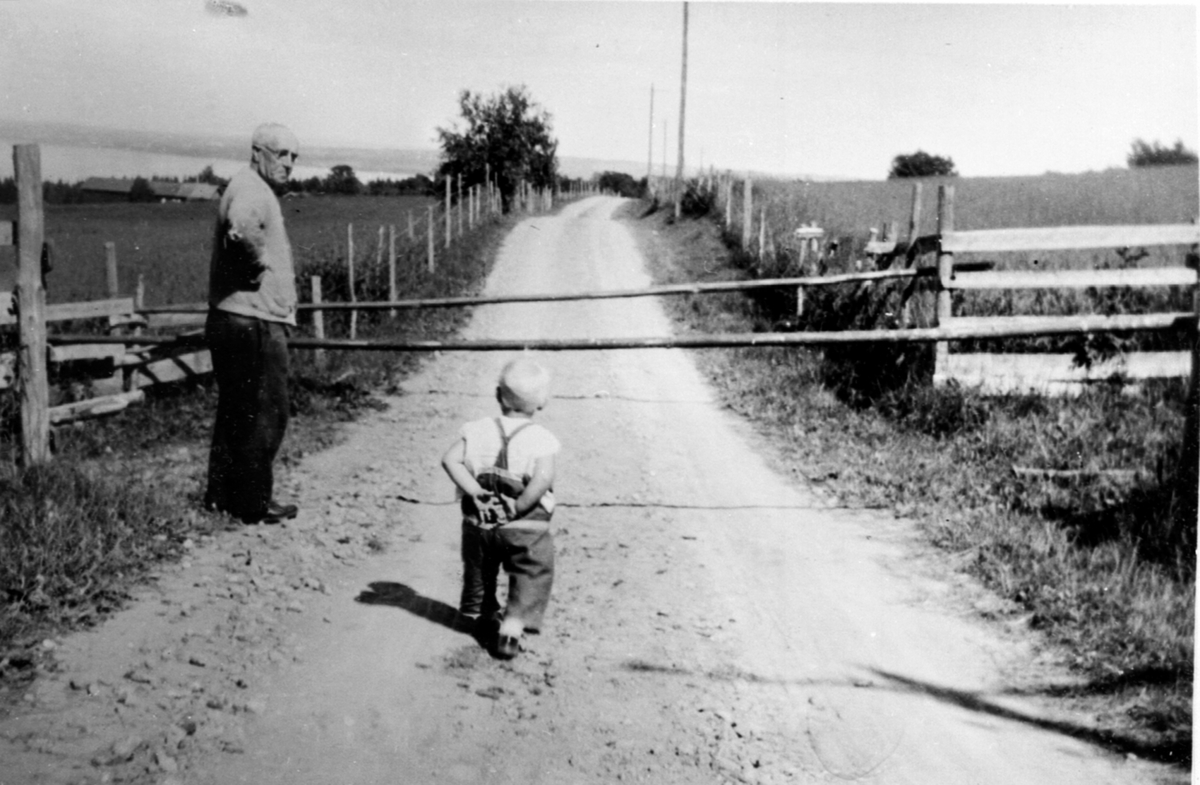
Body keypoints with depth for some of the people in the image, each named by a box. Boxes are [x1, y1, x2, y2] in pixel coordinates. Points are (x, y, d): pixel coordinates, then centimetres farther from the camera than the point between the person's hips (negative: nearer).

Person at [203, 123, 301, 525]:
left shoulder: (255, 190, 18)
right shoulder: (251, 190, -16)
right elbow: (240, 230, -38)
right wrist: (258, 261, -21)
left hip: (232, 322, 11)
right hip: (255, 323, -11)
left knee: (235, 411, 17)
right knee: (266, 414, -2)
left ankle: (221, 494, 26)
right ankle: (254, 503, 6)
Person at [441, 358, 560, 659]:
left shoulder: (477, 430, -2)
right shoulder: (541, 439, -11)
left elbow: (450, 460, -13)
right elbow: (543, 479, -25)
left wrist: (474, 491, -13)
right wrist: (518, 507, -17)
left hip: (479, 521, 4)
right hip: (526, 526, -3)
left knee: (479, 571, 25)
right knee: (531, 577, 10)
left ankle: (483, 616, 43)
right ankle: (511, 628, -2)